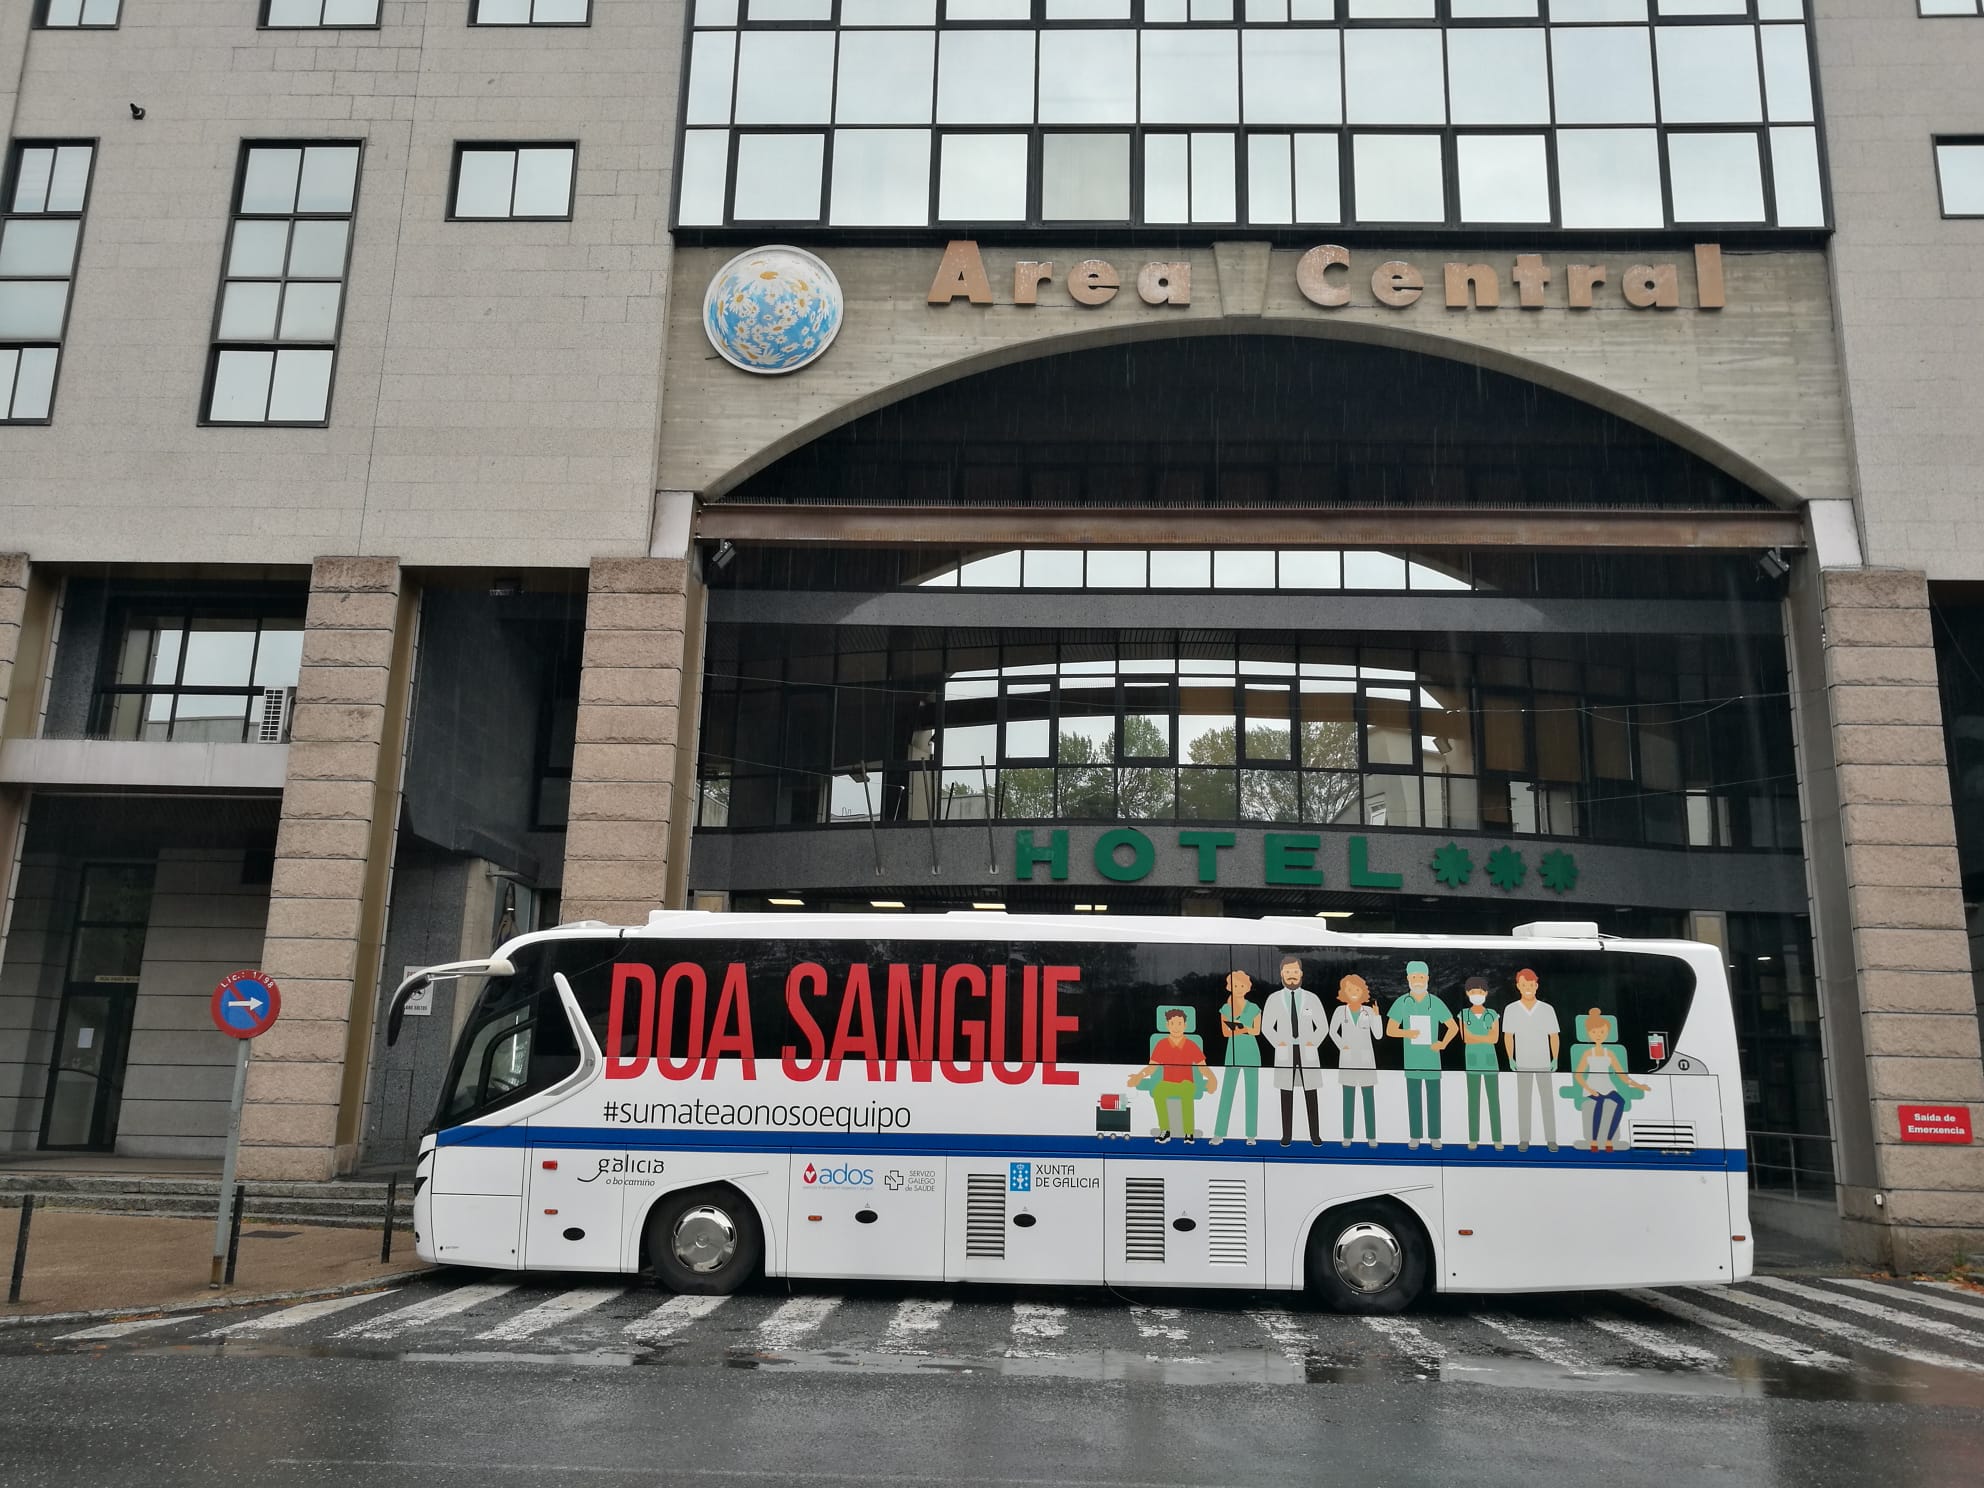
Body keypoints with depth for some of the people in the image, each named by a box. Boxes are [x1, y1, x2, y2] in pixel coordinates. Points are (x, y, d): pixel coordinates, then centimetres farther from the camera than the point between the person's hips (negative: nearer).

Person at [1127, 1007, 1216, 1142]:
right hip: (1168, 1085, 1)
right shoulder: (1161, 1045, 1)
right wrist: (1139, 1076, -22)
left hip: (1186, 1085, -1)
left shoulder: (1192, 1045, -1)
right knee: (1157, 1091, -36)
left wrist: (1212, 1078, -25)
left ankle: (1189, 1132, -30)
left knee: (1187, 1093, -39)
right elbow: (1152, 1067, -1)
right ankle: (1165, 1131, -26)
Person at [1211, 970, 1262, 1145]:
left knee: (1252, 1093, 1)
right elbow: (1225, 1032, 0)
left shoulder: (1254, 1008, -1)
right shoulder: (1225, 1008, 3)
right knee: (1227, 1092, -2)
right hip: (1233, 1052, 1)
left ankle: (1251, 1135, 6)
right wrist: (1238, 1030, -20)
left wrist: (1245, 1029, -22)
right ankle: (1219, 1133, 1)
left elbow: (1257, 1031, -2)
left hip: (1251, 1052, -1)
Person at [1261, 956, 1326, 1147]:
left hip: (1307, 1052, 0)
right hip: (1285, 1052, 0)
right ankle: (1287, 1135, 6)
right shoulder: (1274, 998, 1)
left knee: (1310, 1095, 2)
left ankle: (1315, 1135, 7)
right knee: (1286, 1094, 2)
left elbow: (1323, 1026, 6)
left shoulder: (1312, 998, 3)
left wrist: (1314, 1043, -6)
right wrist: (1278, 1043, -7)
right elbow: (1266, 1027, 5)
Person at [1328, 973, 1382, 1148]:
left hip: (1366, 1060, 0)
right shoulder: (1341, 1010, -1)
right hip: (1348, 1060, 0)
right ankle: (1348, 1136, 7)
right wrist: (1341, 1046, -3)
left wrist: (1377, 1016, -16)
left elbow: (1378, 1035, -5)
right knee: (1348, 1098, 2)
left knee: (1369, 1098, 0)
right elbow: (1332, 1031, 11)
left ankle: (1371, 1136, 5)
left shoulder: (1369, 1011, -2)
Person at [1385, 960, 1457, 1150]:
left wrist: (1443, 1044, -10)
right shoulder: (1401, 1002, -3)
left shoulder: (1436, 1003, -4)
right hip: (1411, 1059, 0)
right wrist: (1406, 1033, -20)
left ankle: (1435, 1137, 12)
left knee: (1433, 1097, 4)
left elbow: (1454, 1027, 3)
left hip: (1431, 1058, 0)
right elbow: (1390, 1030, -2)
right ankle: (1415, 1136, 13)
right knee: (1413, 1097, 5)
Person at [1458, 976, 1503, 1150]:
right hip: (1472, 1060, 0)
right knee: (1473, 1100, 1)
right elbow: (1465, 1038, -10)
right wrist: (1485, 1037, -12)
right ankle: (1473, 1139, 6)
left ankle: (1497, 1139, 7)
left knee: (1494, 1099, 0)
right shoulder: (1463, 1014, 2)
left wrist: (1475, 1037, -12)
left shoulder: (1493, 1014, 3)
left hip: (1490, 1060, 0)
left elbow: (1495, 1038, -9)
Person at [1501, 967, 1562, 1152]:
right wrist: (1511, 1060, -10)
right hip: (1523, 1064, 0)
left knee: (1547, 1101, 3)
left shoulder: (1548, 1009, -6)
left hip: (1543, 1063, 0)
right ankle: (1523, 1140, 9)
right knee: (1523, 1102, 2)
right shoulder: (1510, 1010, -7)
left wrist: (1555, 1060, -11)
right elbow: (1508, 1036, -1)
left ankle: (1551, 1139, 12)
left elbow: (1554, 1036, -1)